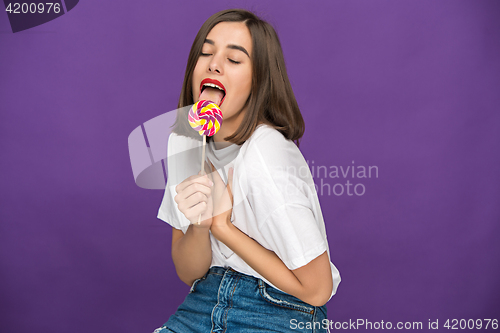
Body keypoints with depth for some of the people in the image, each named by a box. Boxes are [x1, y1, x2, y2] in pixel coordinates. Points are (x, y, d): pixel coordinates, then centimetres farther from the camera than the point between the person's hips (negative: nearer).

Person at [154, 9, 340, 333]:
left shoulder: (267, 160, -24)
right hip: (208, 298, 5)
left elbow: (316, 288, -18)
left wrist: (221, 224, -17)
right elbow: (188, 272, 1)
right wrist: (199, 225, -21)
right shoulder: (184, 141, -2)